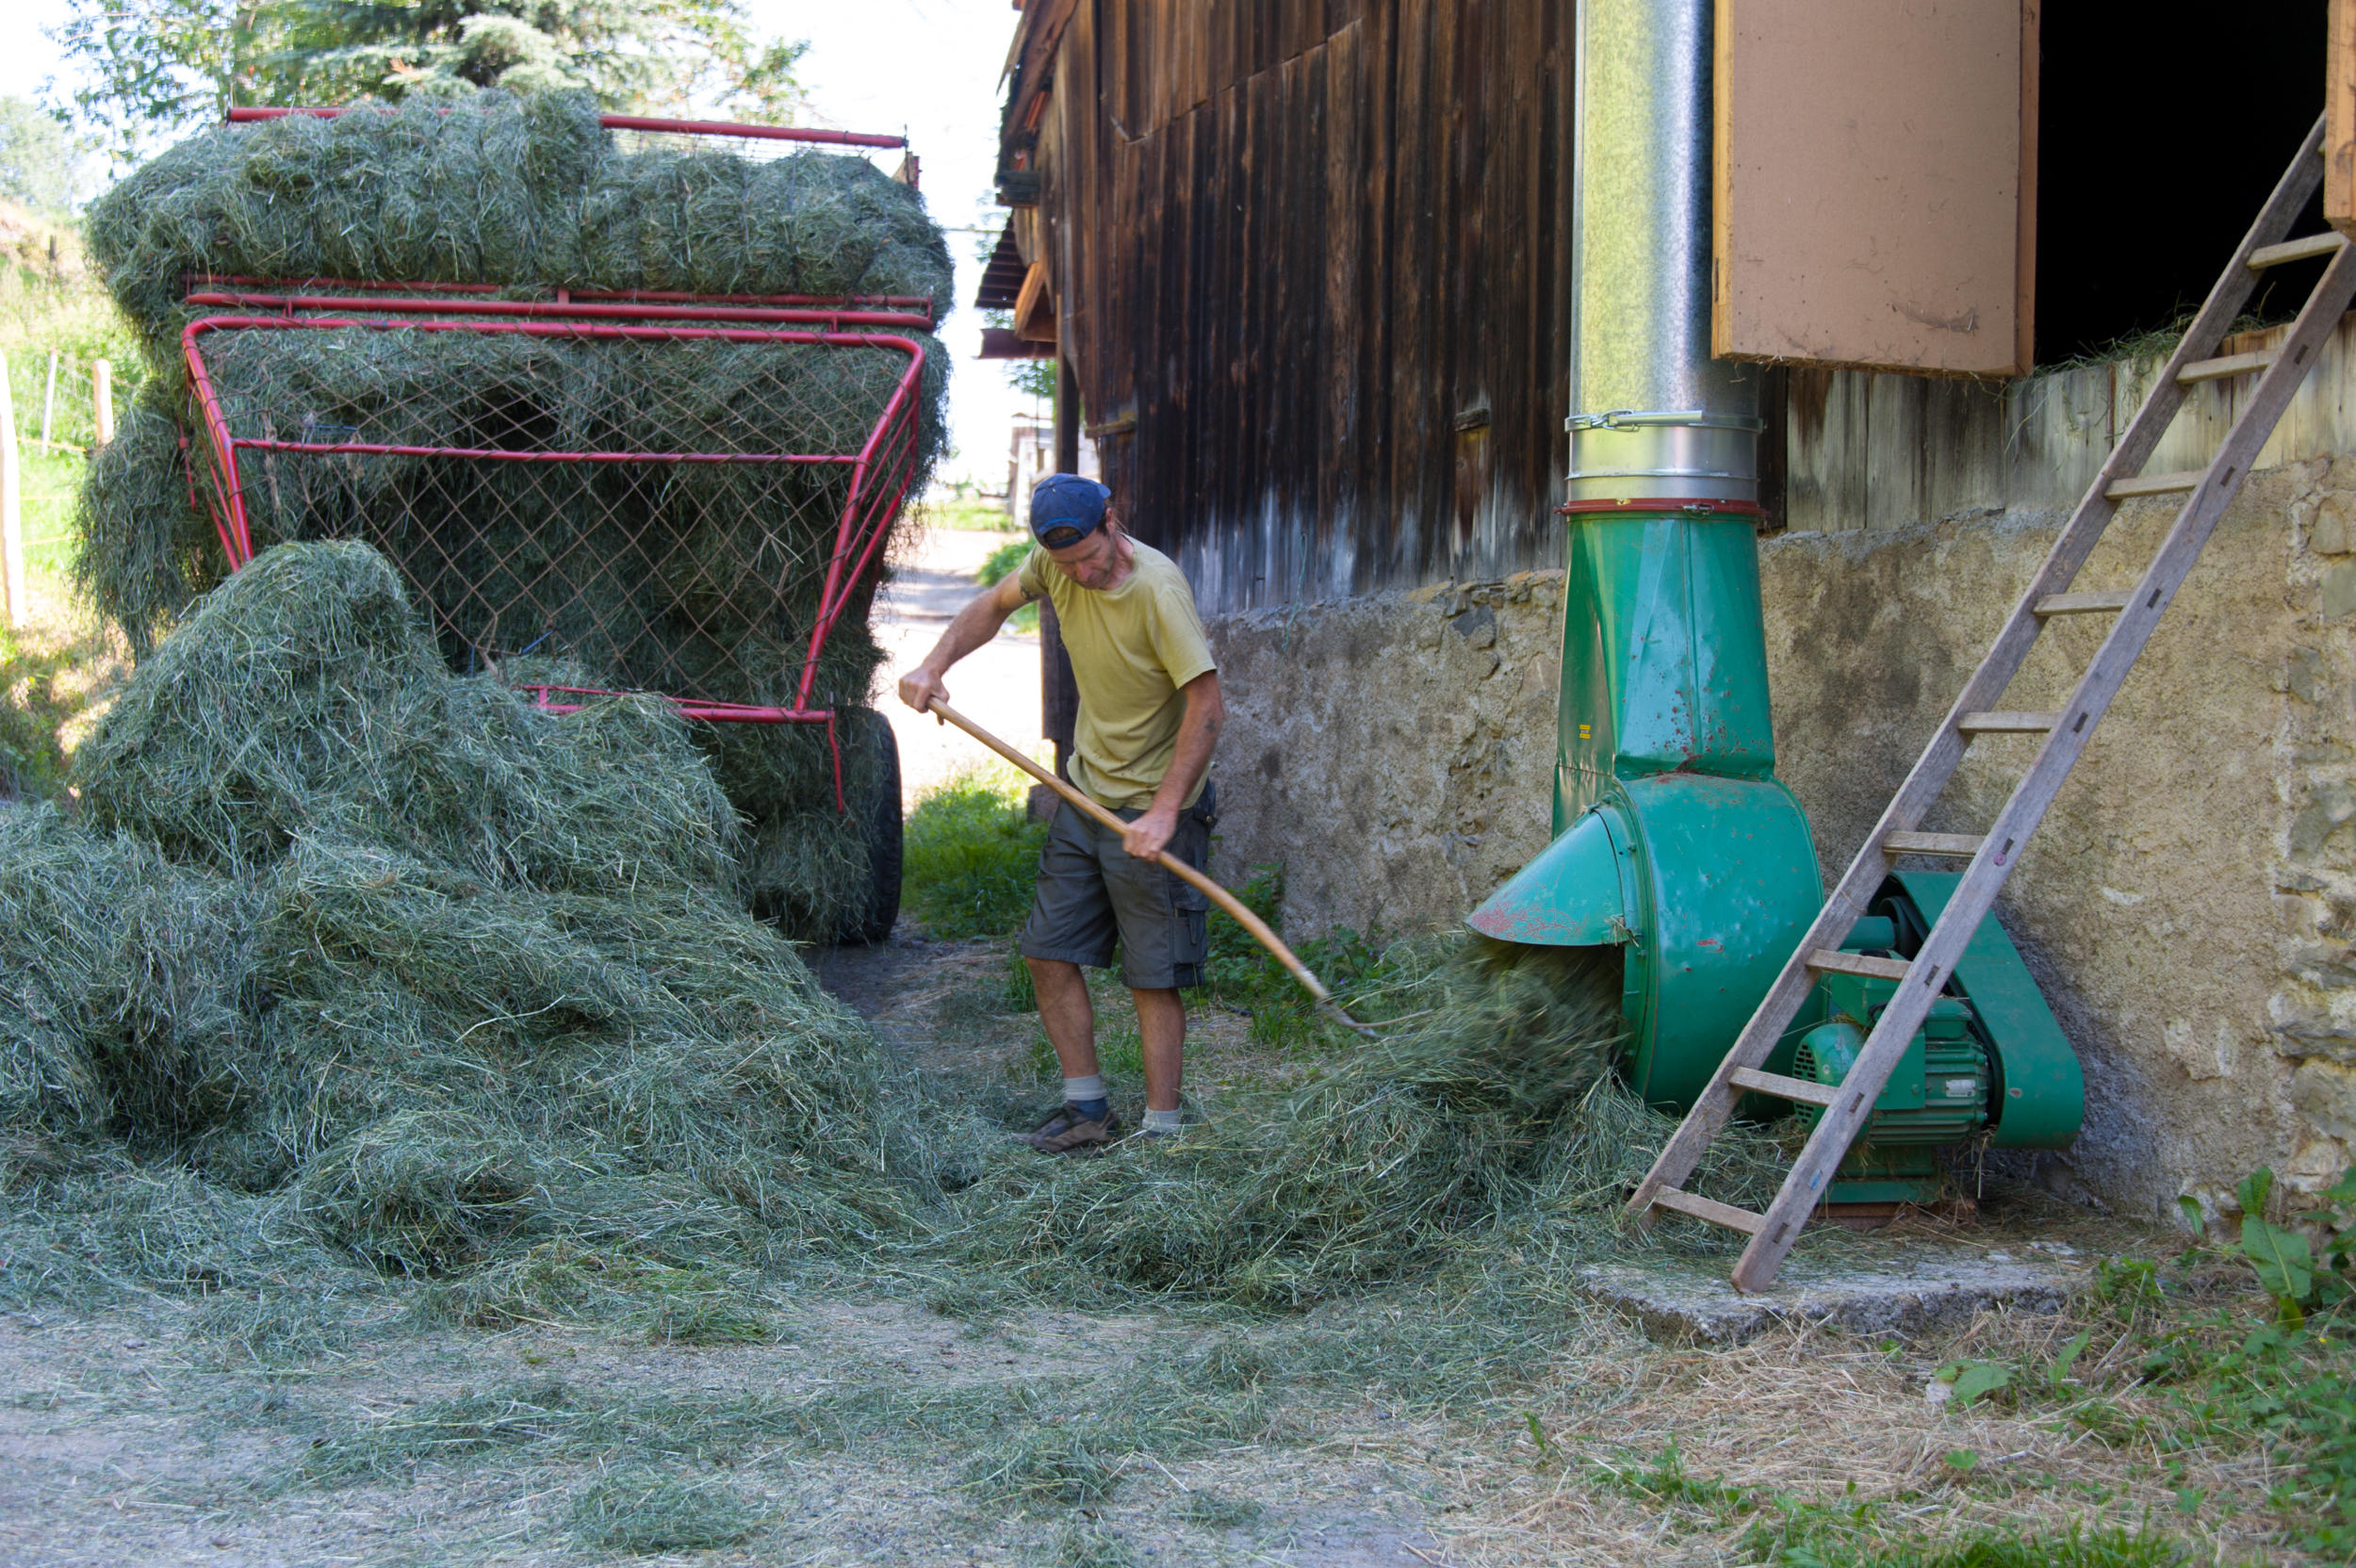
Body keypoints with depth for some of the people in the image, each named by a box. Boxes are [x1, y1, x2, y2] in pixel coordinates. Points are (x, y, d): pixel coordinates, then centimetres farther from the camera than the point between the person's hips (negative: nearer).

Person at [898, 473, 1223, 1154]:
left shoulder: (1158, 587, -24)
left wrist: (1164, 812, -28)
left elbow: (1207, 708, -25)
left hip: (1153, 809, -7)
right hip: (1086, 793, 7)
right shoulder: (1056, 566, -3)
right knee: (1049, 955, 9)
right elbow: (993, 605, 17)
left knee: (1153, 978, -2)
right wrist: (933, 666, 2)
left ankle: (1161, 1132, 7)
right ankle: (1089, 1111, 21)